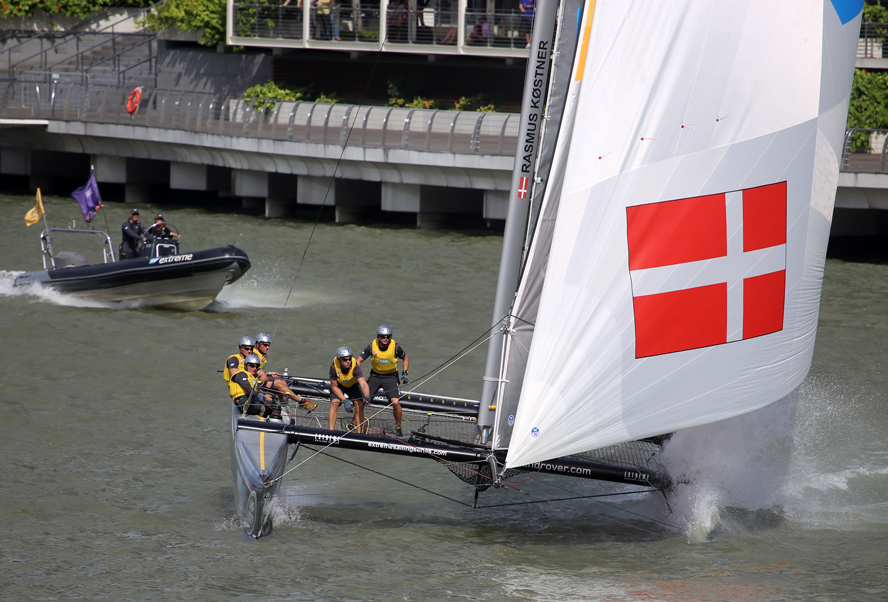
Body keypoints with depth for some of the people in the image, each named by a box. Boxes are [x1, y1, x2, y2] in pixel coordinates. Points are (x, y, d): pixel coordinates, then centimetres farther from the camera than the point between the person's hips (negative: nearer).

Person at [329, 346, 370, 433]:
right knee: (334, 403, -22)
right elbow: (334, 387, -21)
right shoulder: (334, 367, -33)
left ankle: (359, 433, -7)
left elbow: (363, 384, -49)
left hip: (354, 385, 0)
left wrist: (367, 396, -68)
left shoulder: (355, 367, -37)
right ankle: (330, 431, -19)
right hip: (339, 385, 0)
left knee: (359, 405, -17)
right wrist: (344, 400, -30)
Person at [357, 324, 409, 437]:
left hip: (390, 376, -1)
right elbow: (359, 360, -4)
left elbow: (405, 358, 4)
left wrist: (405, 373, -6)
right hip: (375, 375, 2)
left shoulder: (395, 347, -16)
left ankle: (398, 427, 2)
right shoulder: (372, 346, -15)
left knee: (395, 402, -19)